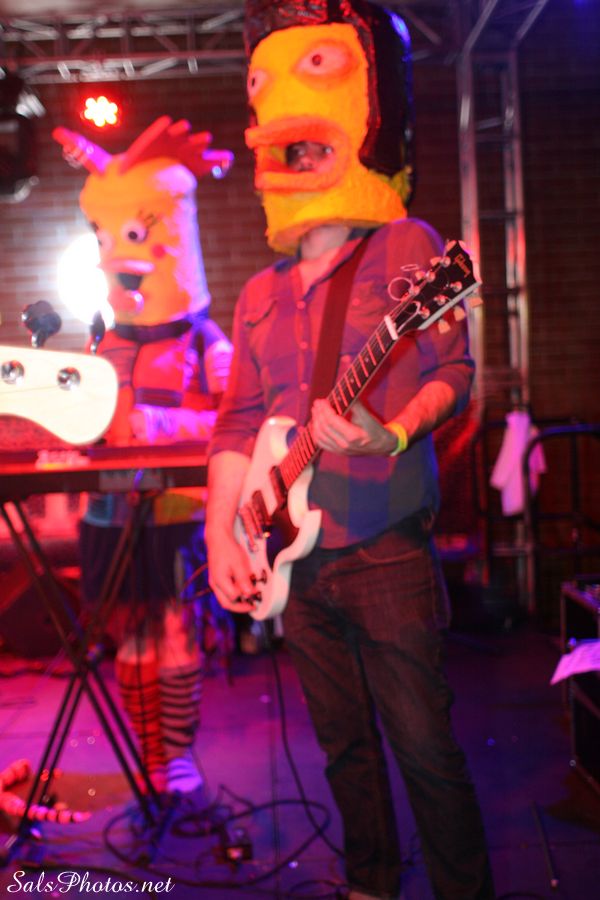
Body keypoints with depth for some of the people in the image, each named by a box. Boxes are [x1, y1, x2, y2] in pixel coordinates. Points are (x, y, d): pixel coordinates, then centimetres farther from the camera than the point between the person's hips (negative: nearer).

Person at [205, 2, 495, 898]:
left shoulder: (406, 246, -4)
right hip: (296, 557, 6)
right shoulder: (262, 294, 12)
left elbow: (454, 370, -9)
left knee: (424, 748, 0)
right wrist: (222, 534, 2)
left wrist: (394, 433, -29)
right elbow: (240, 421, 11)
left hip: (387, 550, -6)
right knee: (345, 746, 18)